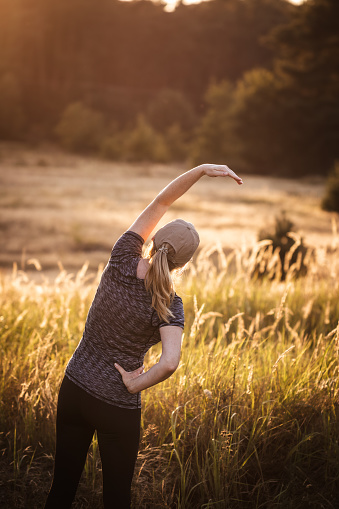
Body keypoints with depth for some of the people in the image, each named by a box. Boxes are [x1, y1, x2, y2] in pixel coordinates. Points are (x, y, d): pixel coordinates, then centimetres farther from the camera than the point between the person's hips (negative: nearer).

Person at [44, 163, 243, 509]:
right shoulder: (168, 305, -19)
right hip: (117, 407, -4)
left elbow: (161, 202, -5)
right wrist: (134, 385, -16)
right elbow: (169, 363, -33)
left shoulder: (121, 262, -10)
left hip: (73, 390, 4)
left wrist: (202, 169, -9)